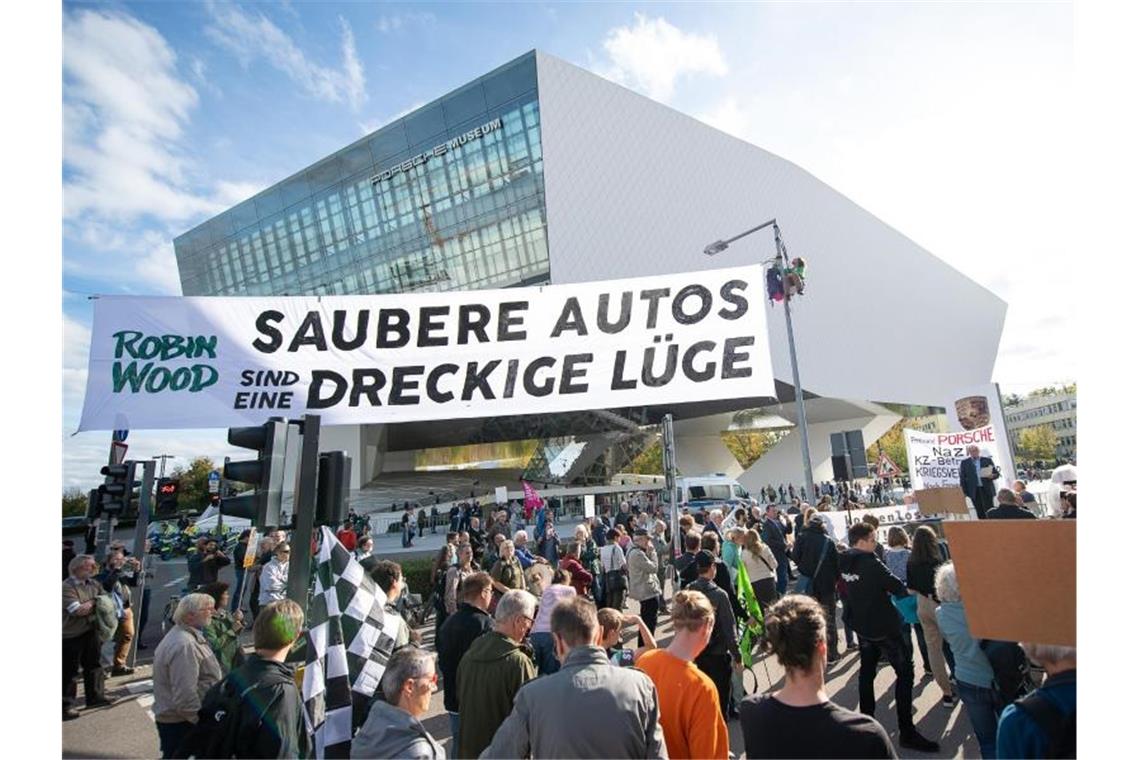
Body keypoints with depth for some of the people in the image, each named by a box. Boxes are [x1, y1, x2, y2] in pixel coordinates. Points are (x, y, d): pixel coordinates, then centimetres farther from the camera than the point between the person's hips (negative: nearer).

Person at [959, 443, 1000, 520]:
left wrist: (992, 476, -15)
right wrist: (965, 492, -1)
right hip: (974, 491, 0)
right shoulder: (964, 463, 5)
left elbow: (996, 474, 8)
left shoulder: (987, 460, 7)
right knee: (980, 513, 4)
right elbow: (962, 478, 5)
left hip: (987, 490, 0)